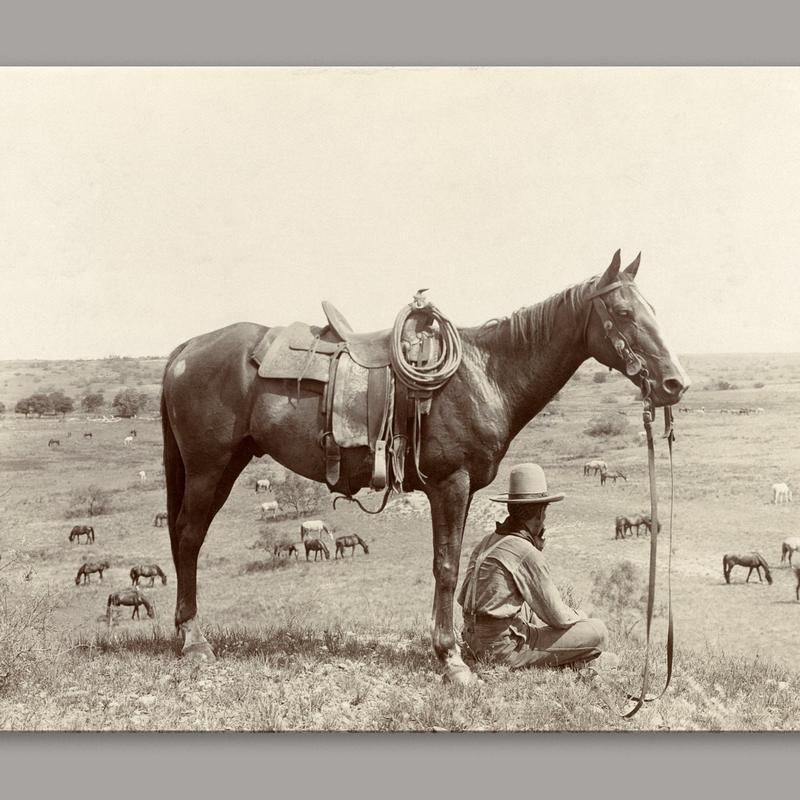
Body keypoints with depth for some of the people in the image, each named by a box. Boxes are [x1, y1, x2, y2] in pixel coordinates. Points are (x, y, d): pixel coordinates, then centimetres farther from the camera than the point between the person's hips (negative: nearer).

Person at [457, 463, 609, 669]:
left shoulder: (488, 542, 7)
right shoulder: (527, 553, -18)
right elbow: (558, 617, -13)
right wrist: (579, 616, 10)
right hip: (505, 648, -9)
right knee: (598, 632, -7)